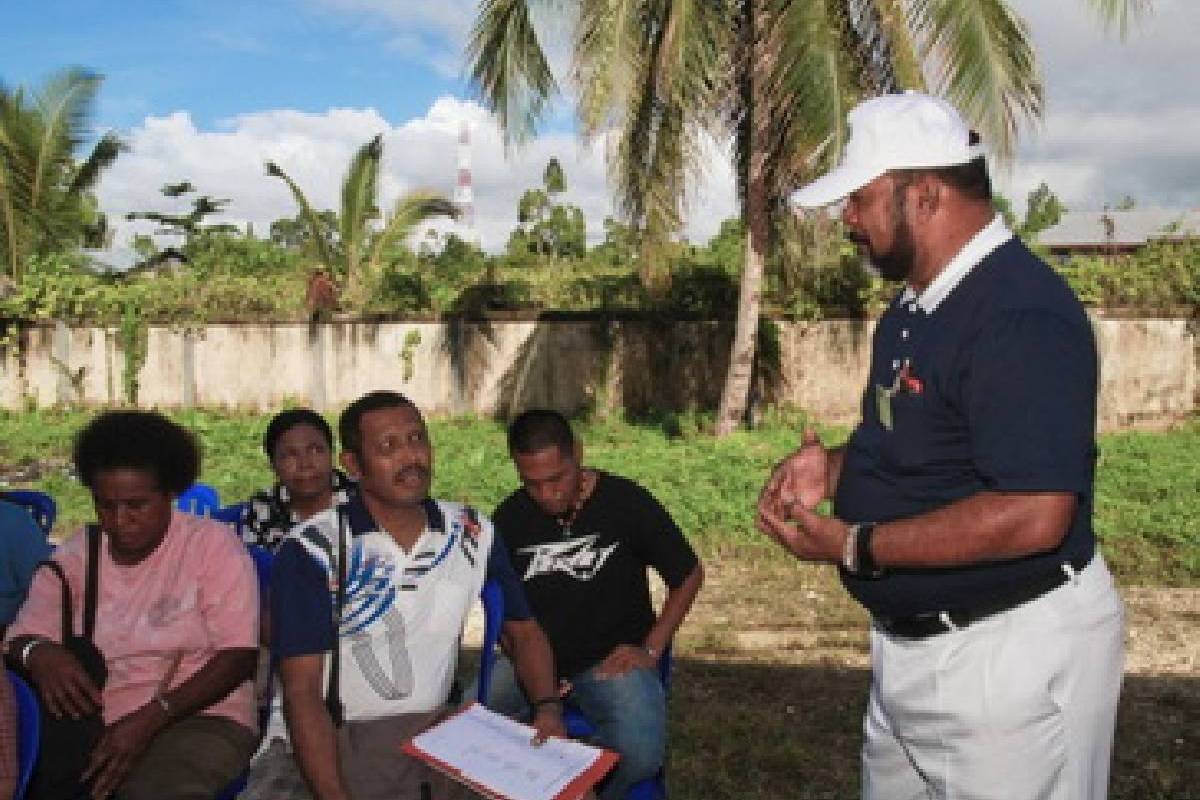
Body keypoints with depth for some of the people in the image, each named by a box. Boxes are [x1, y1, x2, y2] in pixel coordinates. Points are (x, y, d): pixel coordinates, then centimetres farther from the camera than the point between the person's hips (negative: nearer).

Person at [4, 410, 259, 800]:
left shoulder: (214, 544, -3)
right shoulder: (74, 555, 11)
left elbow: (239, 656, -9)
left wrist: (151, 717, -20)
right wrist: (39, 652, -20)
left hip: (199, 720, -4)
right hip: (90, 725, 4)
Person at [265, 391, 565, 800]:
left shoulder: (473, 533, 3)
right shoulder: (311, 551, -10)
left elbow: (524, 630, 13)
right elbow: (302, 690, -12)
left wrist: (549, 706, -6)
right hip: (340, 736, -3)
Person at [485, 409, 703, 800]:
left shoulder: (626, 502, -9)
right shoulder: (510, 517, 1)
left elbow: (688, 575, 2)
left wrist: (651, 650, -4)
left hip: (612, 660, -2)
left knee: (640, 754, -30)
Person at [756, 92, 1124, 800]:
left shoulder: (1020, 315, -24)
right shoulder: (918, 305, 8)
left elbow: (1032, 517, -31)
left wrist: (853, 547, -24)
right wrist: (837, 469, -1)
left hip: (1008, 656, -9)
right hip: (911, 640, 10)